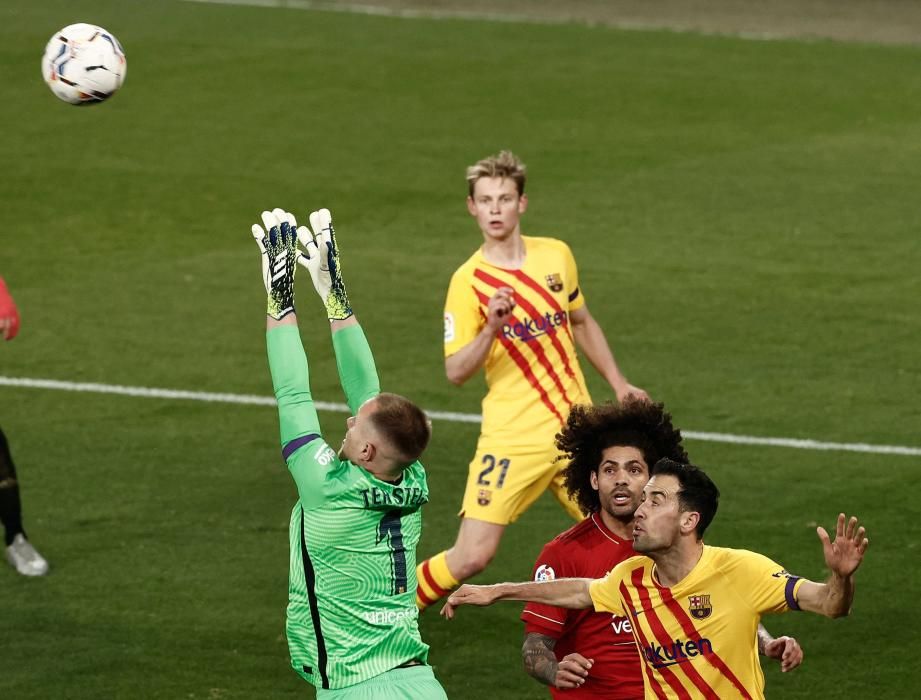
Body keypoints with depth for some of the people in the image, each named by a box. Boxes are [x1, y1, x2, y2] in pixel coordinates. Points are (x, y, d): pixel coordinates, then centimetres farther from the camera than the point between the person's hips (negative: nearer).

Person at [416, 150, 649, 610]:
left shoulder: (556, 256, 5)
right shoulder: (468, 281, -8)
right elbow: (455, 372, -10)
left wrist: (618, 383, 19)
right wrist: (491, 329, -26)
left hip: (576, 430, 5)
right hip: (513, 438, -4)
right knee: (473, 555, -12)